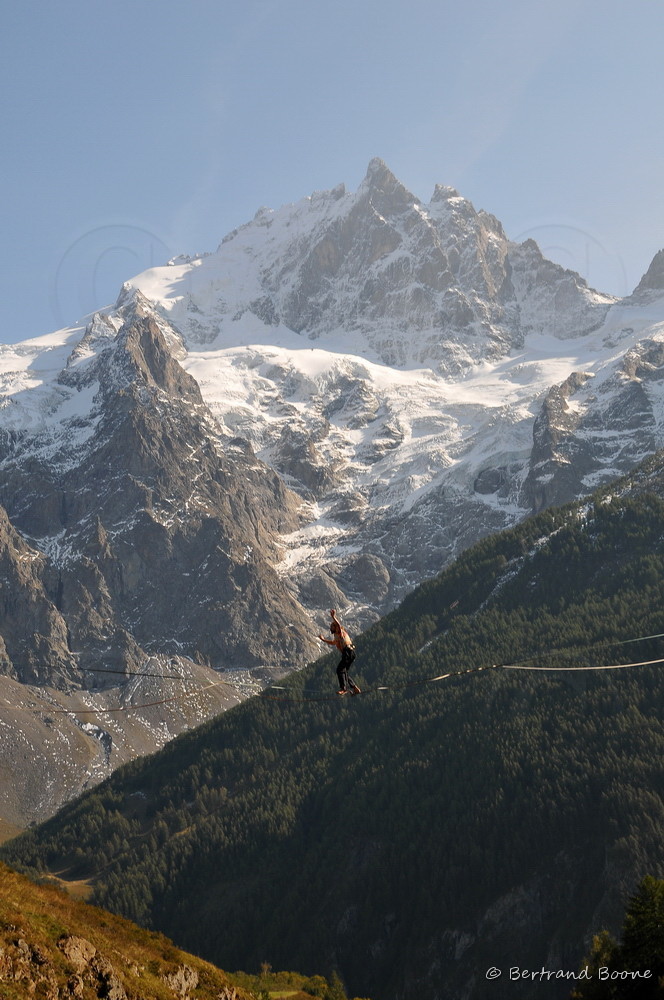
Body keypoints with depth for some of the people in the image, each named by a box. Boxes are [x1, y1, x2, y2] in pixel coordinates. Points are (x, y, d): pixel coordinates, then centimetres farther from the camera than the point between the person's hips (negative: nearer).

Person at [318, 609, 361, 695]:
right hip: (347, 653, 10)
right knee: (344, 672, 11)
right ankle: (355, 688, 10)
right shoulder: (336, 636, 26)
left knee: (340, 670, -16)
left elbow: (339, 625, -25)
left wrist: (333, 617, -37)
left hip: (348, 652, -10)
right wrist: (323, 639, 49)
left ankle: (343, 688, -24)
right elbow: (333, 643, 46)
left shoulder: (340, 632, -1)